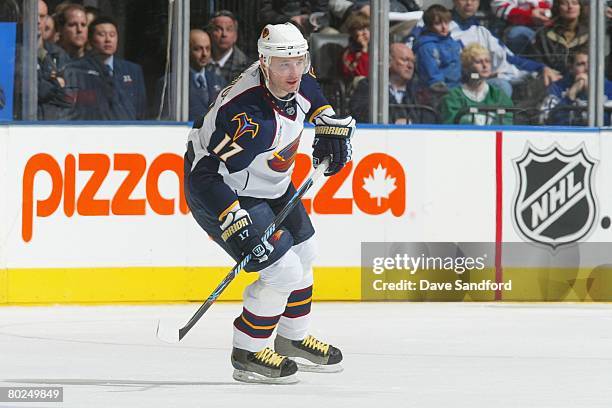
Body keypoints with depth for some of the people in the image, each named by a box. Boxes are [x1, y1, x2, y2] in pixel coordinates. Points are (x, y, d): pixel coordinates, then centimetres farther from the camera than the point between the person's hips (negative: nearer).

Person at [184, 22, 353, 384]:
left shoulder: (295, 81, -13)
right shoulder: (249, 117, -39)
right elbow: (205, 177, -39)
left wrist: (331, 123, 9)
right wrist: (236, 223, -43)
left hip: (271, 186, 9)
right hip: (223, 192, -9)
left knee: (303, 254, 22)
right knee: (283, 272, -13)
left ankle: (294, 338, 43)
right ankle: (247, 354, 7)